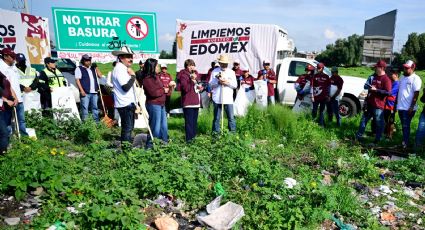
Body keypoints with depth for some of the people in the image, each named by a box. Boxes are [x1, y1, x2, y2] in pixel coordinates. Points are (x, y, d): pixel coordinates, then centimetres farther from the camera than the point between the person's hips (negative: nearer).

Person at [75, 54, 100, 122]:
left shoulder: (93, 68, 19)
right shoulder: (79, 69, 1)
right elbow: (77, 80, -6)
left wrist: (96, 68, 7)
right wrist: (81, 90, -16)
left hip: (94, 92, 6)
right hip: (85, 92, -5)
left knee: (95, 107, 10)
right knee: (85, 108, -5)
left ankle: (96, 121, 17)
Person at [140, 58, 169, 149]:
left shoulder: (156, 76, 14)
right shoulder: (147, 79, -15)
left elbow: (161, 87, 23)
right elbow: (153, 92, -23)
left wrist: (167, 87, 2)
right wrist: (164, 90, -10)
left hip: (161, 104, 9)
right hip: (154, 104, -9)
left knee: (164, 125, 16)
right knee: (155, 126, -4)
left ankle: (165, 141, 28)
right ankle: (149, 144, 8)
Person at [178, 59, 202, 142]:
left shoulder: (196, 74, 15)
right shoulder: (183, 75, -10)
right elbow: (185, 88, -20)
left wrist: (200, 87, 7)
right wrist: (192, 80, -27)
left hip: (196, 102, 9)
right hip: (188, 103, -8)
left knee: (195, 121, 16)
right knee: (189, 121, -8)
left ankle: (193, 136, 28)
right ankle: (189, 139, -2)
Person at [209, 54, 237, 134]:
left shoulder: (231, 72, 10)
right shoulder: (215, 72, 8)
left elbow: (235, 85, 6)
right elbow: (211, 84, 2)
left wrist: (227, 82, -11)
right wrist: (218, 82, -14)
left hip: (228, 99, 1)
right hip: (217, 99, 0)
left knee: (231, 117, 0)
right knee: (216, 117, 5)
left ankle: (233, 132, 10)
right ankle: (215, 132, 14)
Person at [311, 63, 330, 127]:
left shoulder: (326, 77, 4)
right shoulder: (315, 76, -2)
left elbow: (328, 87, 8)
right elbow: (312, 86, -3)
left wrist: (328, 96, 5)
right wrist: (312, 96, -8)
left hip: (323, 97, 2)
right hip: (316, 97, -2)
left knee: (321, 111, 10)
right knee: (314, 110, 5)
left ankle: (321, 124, 17)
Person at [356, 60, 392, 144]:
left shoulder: (386, 79, -13)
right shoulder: (374, 77, 15)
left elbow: (388, 92, -20)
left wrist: (376, 90, -22)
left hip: (378, 106, -9)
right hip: (370, 104, 9)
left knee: (379, 123, 3)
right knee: (363, 120, 14)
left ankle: (377, 140, 12)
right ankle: (358, 136, 23)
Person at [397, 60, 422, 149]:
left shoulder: (415, 79, -9)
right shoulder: (403, 77, 15)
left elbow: (416, 94, -14)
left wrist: (412, 107, -19)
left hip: (408, 108, -7)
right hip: (400, 107, 7)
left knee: (406, 126, -5)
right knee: (404, 126, 13)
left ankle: (405, 144, 0)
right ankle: (404, 142, 21)